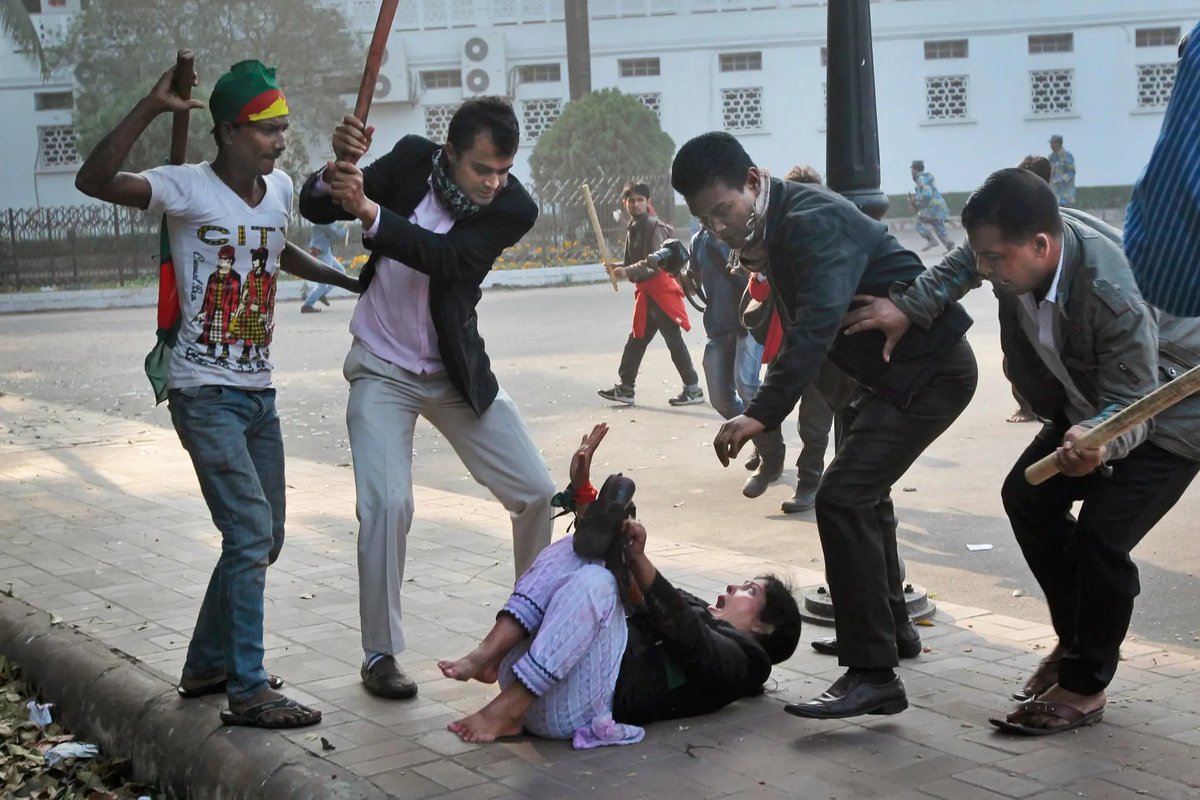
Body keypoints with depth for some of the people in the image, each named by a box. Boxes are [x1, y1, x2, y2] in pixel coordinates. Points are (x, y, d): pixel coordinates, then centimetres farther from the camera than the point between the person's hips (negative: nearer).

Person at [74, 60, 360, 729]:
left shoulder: (280, 189, 8)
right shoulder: (188, 189, -13)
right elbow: (94, 181, -29)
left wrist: (347, 278, 26)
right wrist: (151, 108, -33)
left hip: (259, 391, 8)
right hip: (205, 392, -8)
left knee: (262, 539, 14)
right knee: (252, 534, -14)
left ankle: (208, 665, 29)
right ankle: (248, 691, -8)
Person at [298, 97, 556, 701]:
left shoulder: (514, 208, -16)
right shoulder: (413, 158, -12)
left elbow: (446, 257, -32)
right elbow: (313, 209, -10)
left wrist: (370, 212, -45)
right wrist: (338, 170, -32)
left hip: (457, 372, 2)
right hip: (382, 371, -1)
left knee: (536, 493, 1)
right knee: (386, 505, -15)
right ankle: (380, 655, 1)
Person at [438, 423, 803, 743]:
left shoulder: (741, 659, 13)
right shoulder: (689, 606, 36)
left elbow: (687, 636, -10)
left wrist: (639, 560, -21)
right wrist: (582, 490, 17)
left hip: (577, 706, -7)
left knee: (594, 582, -27)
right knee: (579, 550, -2)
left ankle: (507, 710, -29)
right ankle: (490, 656, -21)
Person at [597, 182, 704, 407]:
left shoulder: (654, 226, -11)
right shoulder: (632, 229, 16)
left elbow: (656, 261, -21)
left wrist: (627, 272, -26)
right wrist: (618, 269, 2)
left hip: (660, 288, -9)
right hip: (644, 290, 9)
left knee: (673, 339, -7)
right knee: (637, 339, 14)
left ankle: (693, 389, -3)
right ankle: (625, 388, 22)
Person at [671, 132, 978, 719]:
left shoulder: (815, 222, -24)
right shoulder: (773, 227, 6)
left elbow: (818, 323, -38)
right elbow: (801, 322, 16)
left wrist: (762, 413, -44)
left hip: (930, 371, -11)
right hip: (888, 372, 11)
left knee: (843, 498, -20)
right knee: (861, 492, 25)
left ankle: (873, 675, -17)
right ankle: (888, 623, 46)